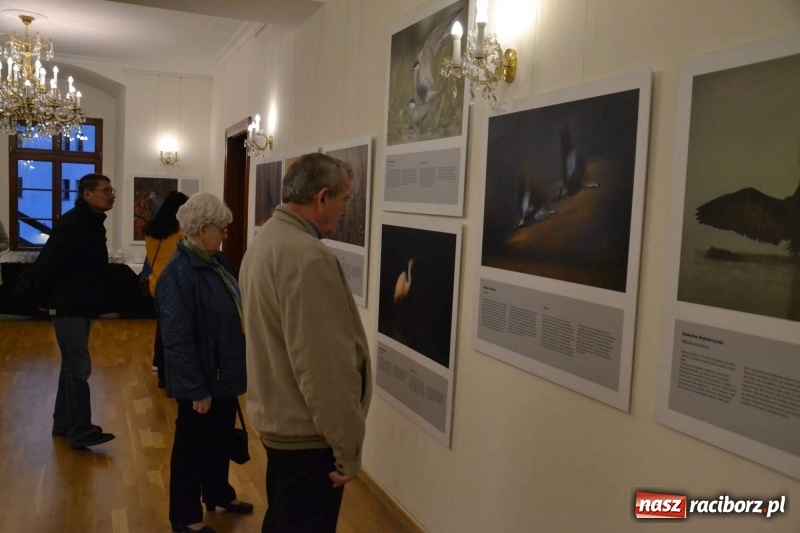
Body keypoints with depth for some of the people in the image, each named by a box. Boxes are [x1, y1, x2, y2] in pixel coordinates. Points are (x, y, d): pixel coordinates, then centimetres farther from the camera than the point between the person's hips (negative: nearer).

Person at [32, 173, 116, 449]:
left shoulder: (93, 223, 10)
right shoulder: (71, 225, -20)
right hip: (69, 307, -10)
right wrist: (45, 300, -9)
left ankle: (63, 423, 27)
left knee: (72, 365, 16)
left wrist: (91, 300, 16)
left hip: (82, 306, 10)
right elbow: (45, 265, -21)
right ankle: (81, 432, 0)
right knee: (79, 368, -7)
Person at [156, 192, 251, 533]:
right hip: (201, 381, -8)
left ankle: (218, 495, 45)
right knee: (192, 447, 10)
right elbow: (178, 340, -24)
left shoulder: (216, 260, 4)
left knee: (221, 441, 24)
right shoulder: (178, 274, -23)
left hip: (225, 375, 8)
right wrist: (197, 389, -21)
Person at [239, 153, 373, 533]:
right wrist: (347, 449, -17)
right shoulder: (309, 258, -25)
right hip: (306, 435, -9)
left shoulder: (264, 241, 7)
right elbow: (324, 366, -27)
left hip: (275, 420, 10)